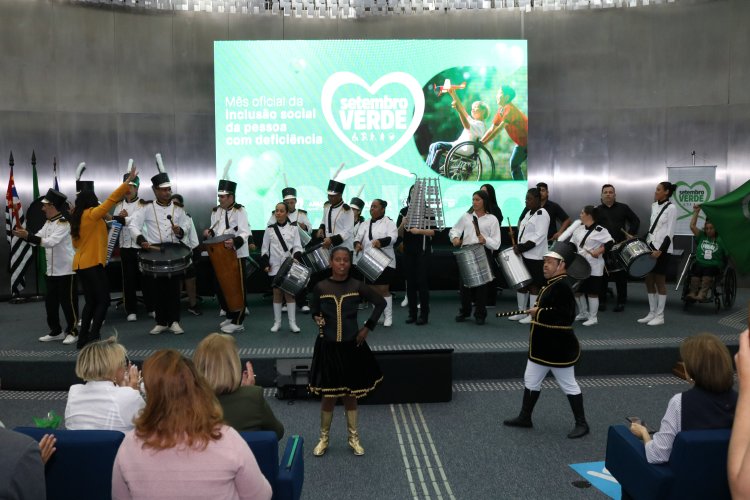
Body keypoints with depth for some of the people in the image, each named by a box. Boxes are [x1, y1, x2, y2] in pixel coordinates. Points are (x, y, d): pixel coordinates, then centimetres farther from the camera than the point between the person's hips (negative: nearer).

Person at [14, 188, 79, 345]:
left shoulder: (64, 223, -16)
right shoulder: (48, 222, 11)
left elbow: (50, 242, -26)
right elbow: (38, 239, 9)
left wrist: (27, 236, -28)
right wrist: (24, 235, -8)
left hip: (66, 270, -9)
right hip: (51, 271, 9)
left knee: (68, 302, 0)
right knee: (50, 302, 13)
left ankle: (72, 332, 11)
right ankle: (56, 331, 25)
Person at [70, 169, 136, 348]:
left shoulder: (76, 218, 13)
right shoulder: (92, 214, -9)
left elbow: (76, 243, 18)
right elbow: (112, 199, -14)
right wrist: (128, 181, -14)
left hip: (80, 264, 8)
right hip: (93, 264, -8)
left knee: (91, 301, 13)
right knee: (103, 300, -3)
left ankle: (83, 338, 14)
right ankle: (93, 338, -8)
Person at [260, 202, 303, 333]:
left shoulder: (293, 228, 4)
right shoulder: (269, 229, 6)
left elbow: (297, 246, 0)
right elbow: (264, 248, 7)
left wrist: (296, 257, -18)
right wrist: (265, 263, -2)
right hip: (275, 266, 1)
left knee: (290, 292, 1)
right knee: (277, 293, 5)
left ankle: (292, 322, 5)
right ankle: (277, 322, 14)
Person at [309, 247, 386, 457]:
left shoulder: (357, 286, -6)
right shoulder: (320, 287, -5)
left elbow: (381, 303, 3)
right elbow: (314, 311, 10)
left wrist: (367, 328, 0)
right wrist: (318, 319, -11)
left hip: (351, 346, 1)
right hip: (328, 347, 0)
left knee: (351, 394, 12)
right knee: (328, 395, 5)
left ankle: (353, 438, 29)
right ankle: (324, 438, 27)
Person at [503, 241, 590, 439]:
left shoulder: (562, 286, -21)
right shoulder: (552, 284, 10)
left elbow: (565, 316, -29)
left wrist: (539, 313, -22)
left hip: (559, 348, -10)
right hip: (543, 346, 10)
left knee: (568, 385, 4)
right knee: (530, 381, 16)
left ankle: (581, 424, 19)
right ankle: (525, 417, 28)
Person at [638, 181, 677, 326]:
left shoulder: (671, 208, -10)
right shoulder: (654, 206, 12)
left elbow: (670, 233, -14)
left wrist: (660, 250, -20)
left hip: (662, 249, -7)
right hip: (650, 246, 7)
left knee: (660, 281, -2)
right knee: (649, 280, 8)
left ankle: (660, 316, 5)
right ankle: (652, 313, 17)